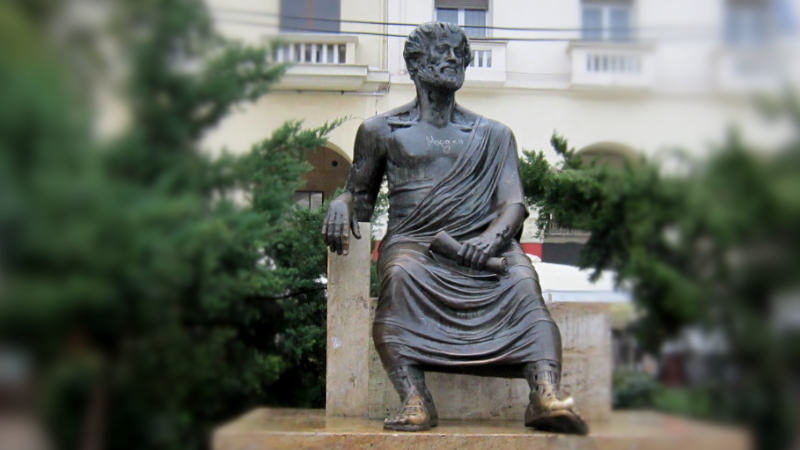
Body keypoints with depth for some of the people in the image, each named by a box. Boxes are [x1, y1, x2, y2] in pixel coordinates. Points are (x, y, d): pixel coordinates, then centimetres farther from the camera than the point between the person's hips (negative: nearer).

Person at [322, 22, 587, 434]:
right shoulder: (381, 130, 20)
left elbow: (513, 203, 9)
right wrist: (340, 205, -2)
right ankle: (414, 401, -45)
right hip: (413, 241, -1)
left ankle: (546, 397, -47)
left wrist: (493, 236, -15)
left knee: (523, 283, -32)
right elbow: (361, 197, 25)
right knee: (400, 276, -37)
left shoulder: (494, 135, 22)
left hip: (481, 242, 1)